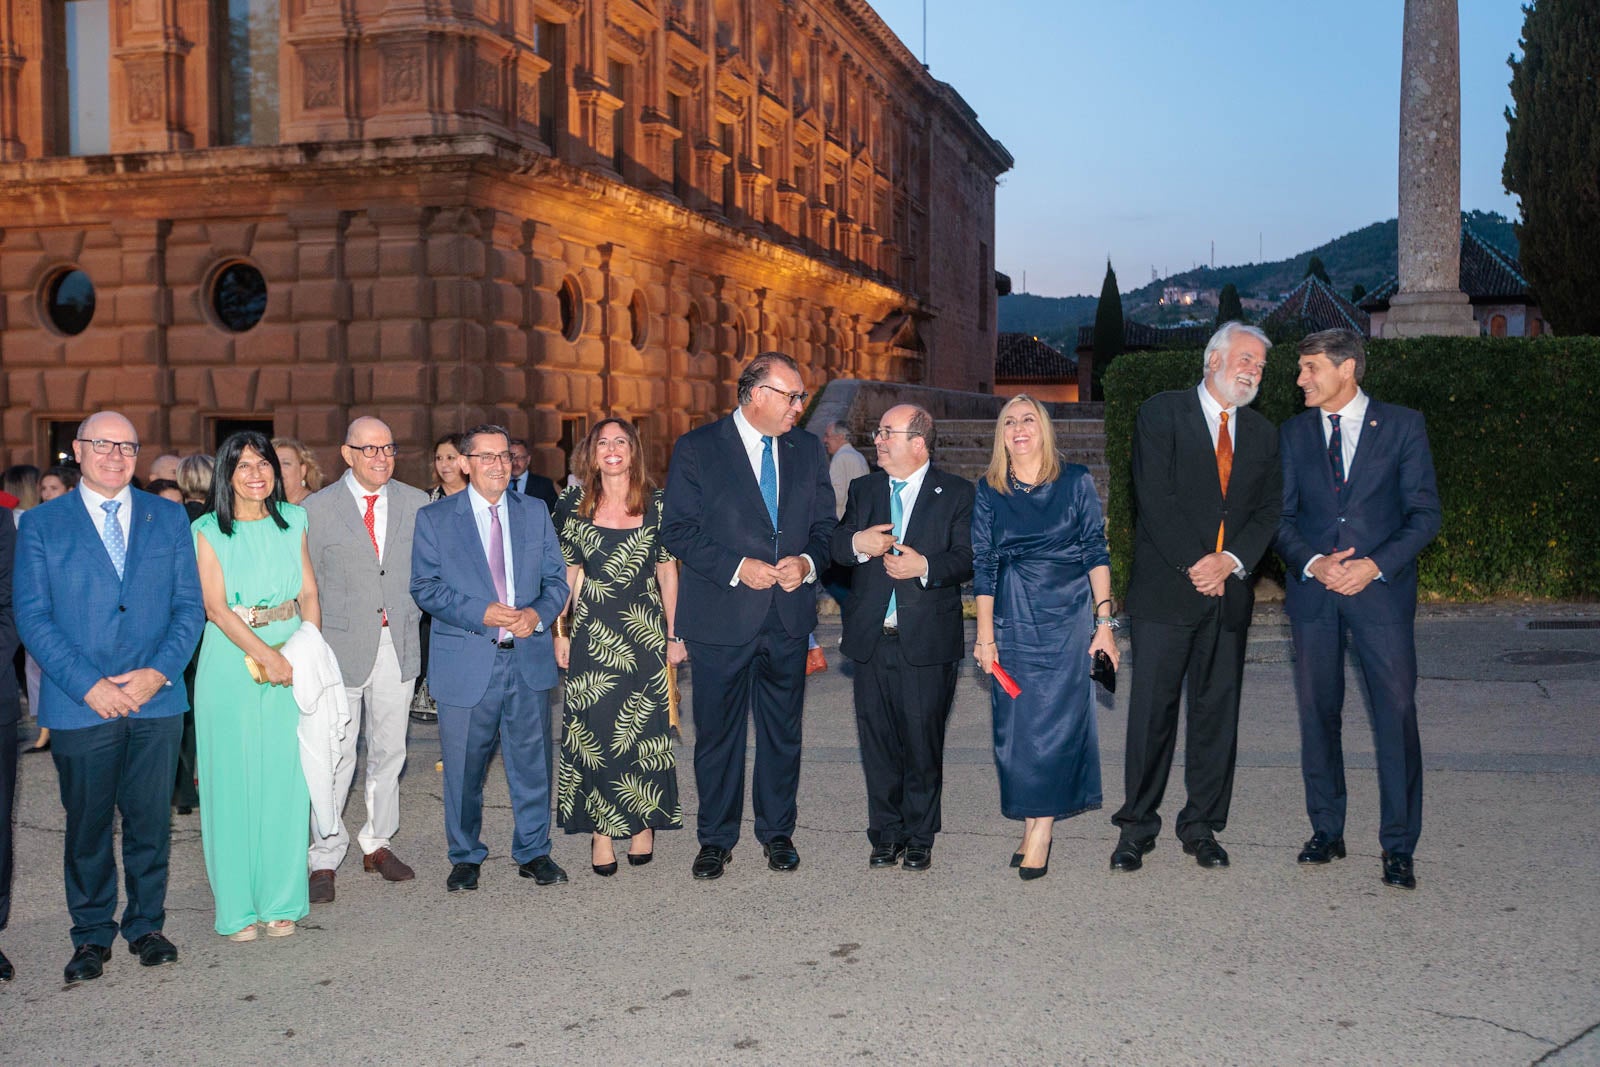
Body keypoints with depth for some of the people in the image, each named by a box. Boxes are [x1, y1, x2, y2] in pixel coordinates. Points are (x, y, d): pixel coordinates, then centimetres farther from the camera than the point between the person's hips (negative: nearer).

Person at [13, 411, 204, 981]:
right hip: (78, 702, -1)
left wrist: (160, 671, -9)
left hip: (155, 699, 1)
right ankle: (91, 935, 23)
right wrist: (87, 685, -12)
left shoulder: (169, 517, 8)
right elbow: (32, 616, -3)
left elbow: (189, 604, 5)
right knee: (87, 824, 8)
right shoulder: (41, 524, 3)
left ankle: (146, 924, 24)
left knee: (150, 820, 8)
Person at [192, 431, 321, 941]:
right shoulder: (208, 531, -2)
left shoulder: (293, 521, 9)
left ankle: (282, 900, 15)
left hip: (292, 664, 3)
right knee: (233, 780, 1)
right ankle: (238, 904, 10)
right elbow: (216, 607, -9)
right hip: (231, 663, -3)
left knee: (285, 778, 4)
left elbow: (309, 594, 9)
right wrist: (266, 654, -18)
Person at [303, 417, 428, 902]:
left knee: (389, 750, 11)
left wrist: (412, 614, 2)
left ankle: (378, 843, 26)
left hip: (398, 643, 3)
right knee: (335, 757, -2)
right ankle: (324, 858, 9)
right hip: (341, 645, -3)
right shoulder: (317, 508, -2)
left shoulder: (414, 502, 6)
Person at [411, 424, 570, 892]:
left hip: (528, 658, 2)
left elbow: (556, 577, 10)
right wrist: (480, 614, -17)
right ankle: (465, 857, 24)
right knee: (463, 768, 7)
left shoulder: (535, 512, 10)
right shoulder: (435, 518, 2)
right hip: (466, 664, -2)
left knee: (533, 762, 8)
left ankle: (533, 852, 24)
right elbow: (425, 587, -4)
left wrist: (539, 613, -11)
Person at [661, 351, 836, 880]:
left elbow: (825, 525, 12)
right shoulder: (696, 449, -4)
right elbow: (677, 530, -7)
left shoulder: (807, 450, 9)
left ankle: (777, 832, 27)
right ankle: (716, 840, 20)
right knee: (717, 733, 6)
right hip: (721, 618, -3)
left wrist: (807, 562, -9)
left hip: (789, 616, 4)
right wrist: (737, 568, -16)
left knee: (783, 732, 12)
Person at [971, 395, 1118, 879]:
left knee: (1057, 717, -5)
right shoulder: (989, 490, 6)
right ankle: (1033, 824, 13)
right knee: (1015, 720, 2)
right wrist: (984, 634, 1)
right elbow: (983, 565, 5)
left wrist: (1104, 621, -4)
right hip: (1012, 617, 2)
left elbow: (1096, 552, 2)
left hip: (1067, 613, -2)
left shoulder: (1076, 481, 3)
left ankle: (1041, 828, 2)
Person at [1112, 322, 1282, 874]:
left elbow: (1269, 511, 8)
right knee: (1152, 710, -2)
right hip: (1166, 590, -4)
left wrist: (1230, 561, -9)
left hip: (1229, 594, 4)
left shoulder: (1262, 432, 15)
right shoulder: (1161, 414, 0)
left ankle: (1202, 826, 17)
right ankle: (1137, 827, 8)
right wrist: (1195, 566, -13)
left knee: (1217, 711, 7)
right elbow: (1156, 499, -9)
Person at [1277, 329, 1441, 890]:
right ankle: (1326, 830, 22)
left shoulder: (1403, 425, 1)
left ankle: (1398, 845, 6)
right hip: (1313, 592, 3)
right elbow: (1282, 517, 8)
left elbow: (1425, 513, -1)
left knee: (1396, 714, -4)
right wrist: (1313, 563, -11)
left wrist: (1376, 564, -15)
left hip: (1382, 590, -3)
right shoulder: (1293, 433, 10)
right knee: (1317, 713, 8)